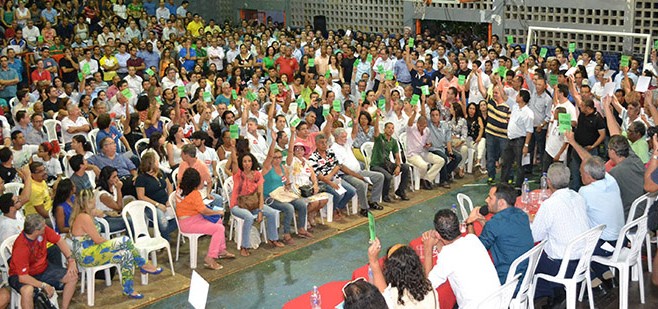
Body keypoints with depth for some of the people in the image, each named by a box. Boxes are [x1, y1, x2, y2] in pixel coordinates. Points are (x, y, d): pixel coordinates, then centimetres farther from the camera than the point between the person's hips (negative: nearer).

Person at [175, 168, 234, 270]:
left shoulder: (180, 190, 5)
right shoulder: (194, 194, -22)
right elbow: (204, 211, -20)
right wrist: (218, 212, -6)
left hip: (184, 221, 10)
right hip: (189, 223, -10)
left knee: (218, 221, 20)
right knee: (219, 228, -16)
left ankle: (221, 251, 25)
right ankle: (210, 259, -15)